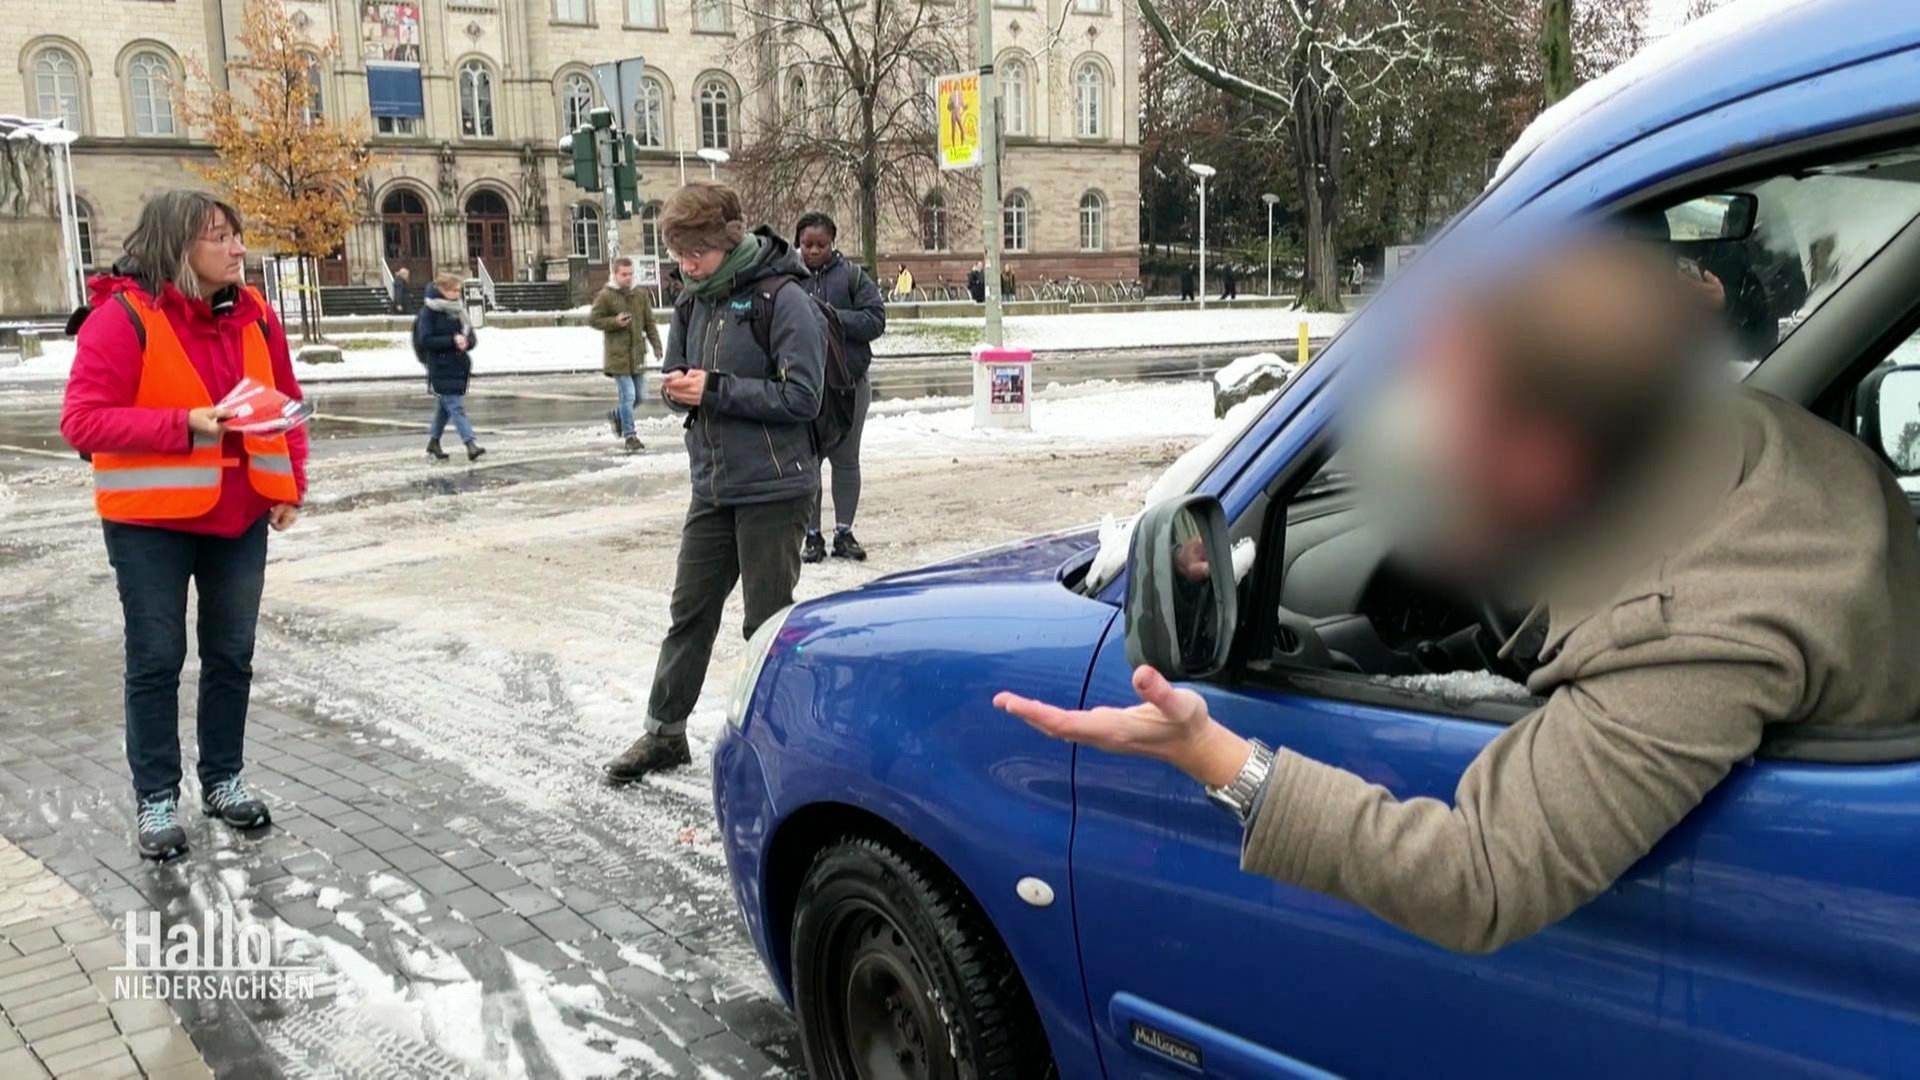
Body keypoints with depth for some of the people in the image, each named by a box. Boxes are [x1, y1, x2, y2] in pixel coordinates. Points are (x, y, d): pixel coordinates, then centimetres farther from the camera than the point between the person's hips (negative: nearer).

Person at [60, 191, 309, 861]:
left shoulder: (254, 315, 2)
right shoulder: (123, 316, -15)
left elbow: (286, 403, 12)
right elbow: (82, 421, -18)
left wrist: (290, 482, 2)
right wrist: (184, 426, -27)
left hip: (240, 515, 5)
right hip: (152, 519, -5)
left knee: (231, 654, 13)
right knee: (156, 661, 5)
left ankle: (223, 779, 28)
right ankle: (155, 798, 18)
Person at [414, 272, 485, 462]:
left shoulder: (458, 309, 10)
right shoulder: (429, 312, -9)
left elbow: (471, 336, 13)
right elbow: (426, 340, -15)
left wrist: (467, 340, -11)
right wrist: (452, 341, -21)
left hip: (458, 366, 7)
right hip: (440, 369, -7)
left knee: (445, 406, 16)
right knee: (456, 407, -13)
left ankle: (433, 443, 29)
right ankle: (470, 445, -20)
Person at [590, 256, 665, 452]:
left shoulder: (641, 294, 8)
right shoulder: (605, 296, -6)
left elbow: (649, 322, 12)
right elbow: (592, 320, -3)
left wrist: (656, 344, 1)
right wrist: (615, 322, -17)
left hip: (637, 355, 5)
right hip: (618, 355, -5)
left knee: (639, 396, 12)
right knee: (628, 395, -9)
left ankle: (617, 416, 38)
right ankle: (630, 436, 2)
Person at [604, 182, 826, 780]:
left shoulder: (782, 300, -14)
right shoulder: (692, 302, 7)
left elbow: (802, 397, -19)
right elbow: (679, 377, 16)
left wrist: (715, 390, -19)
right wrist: (679, 389, -8)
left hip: (774, 489, -7)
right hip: (712, 487, 7)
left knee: (769, 620, 4)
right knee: (690, 609, 14)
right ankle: (664, 731, 27)